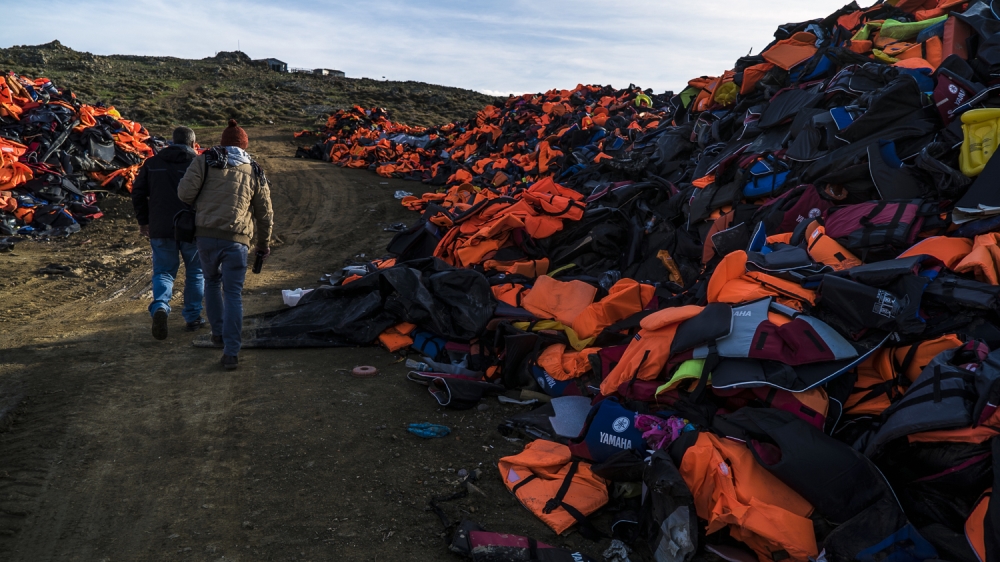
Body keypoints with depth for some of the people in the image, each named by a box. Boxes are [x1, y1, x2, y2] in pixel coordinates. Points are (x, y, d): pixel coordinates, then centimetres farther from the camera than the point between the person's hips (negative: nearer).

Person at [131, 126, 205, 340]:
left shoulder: (152, 163, 8)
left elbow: (138, 193, 9)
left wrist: (143, 221, 18)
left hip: (161, 229, 2)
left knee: (163, 272, 10)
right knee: (195, 272, 14)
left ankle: (160, 306, -16)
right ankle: (193, 317, 18)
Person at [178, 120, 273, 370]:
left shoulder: (205, 161, 4)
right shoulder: (254, 171, 10)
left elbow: (185, 192, -7)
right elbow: (265, 214, 14)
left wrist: (201, 205, 16)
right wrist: (264, 244, 26)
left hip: (206, 235, 0)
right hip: (237, 239, 0)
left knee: (212, 281, 24)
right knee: (233, 294, 2)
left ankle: (218, 333, 32)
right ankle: (231, 352, -3)